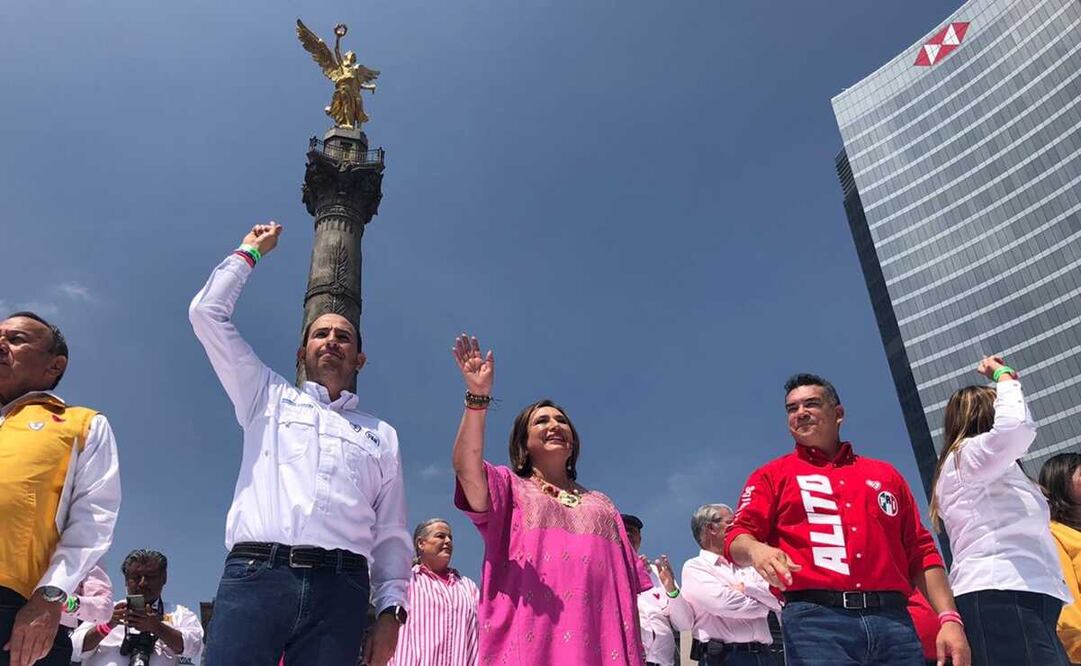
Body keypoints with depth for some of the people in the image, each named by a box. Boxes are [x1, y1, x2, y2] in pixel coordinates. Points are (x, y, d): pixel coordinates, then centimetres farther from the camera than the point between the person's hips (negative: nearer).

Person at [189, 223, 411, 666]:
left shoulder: (381, 435, 23)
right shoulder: (269, 399, 23)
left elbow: (391, 536, 16)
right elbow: (207, 313, 20)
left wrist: (390, 609, 3)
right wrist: (251, 252, 29)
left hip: (340, 587, 1)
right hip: (254, 575, -1)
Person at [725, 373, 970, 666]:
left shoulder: (885, 474, 22)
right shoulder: (772, 476, 13)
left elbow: (922, 553, 17)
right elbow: (737, 537, 2)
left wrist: (949, 618, 6)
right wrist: (756, 550, -21)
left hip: (892, 619, 3)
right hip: (815, 618, -3)